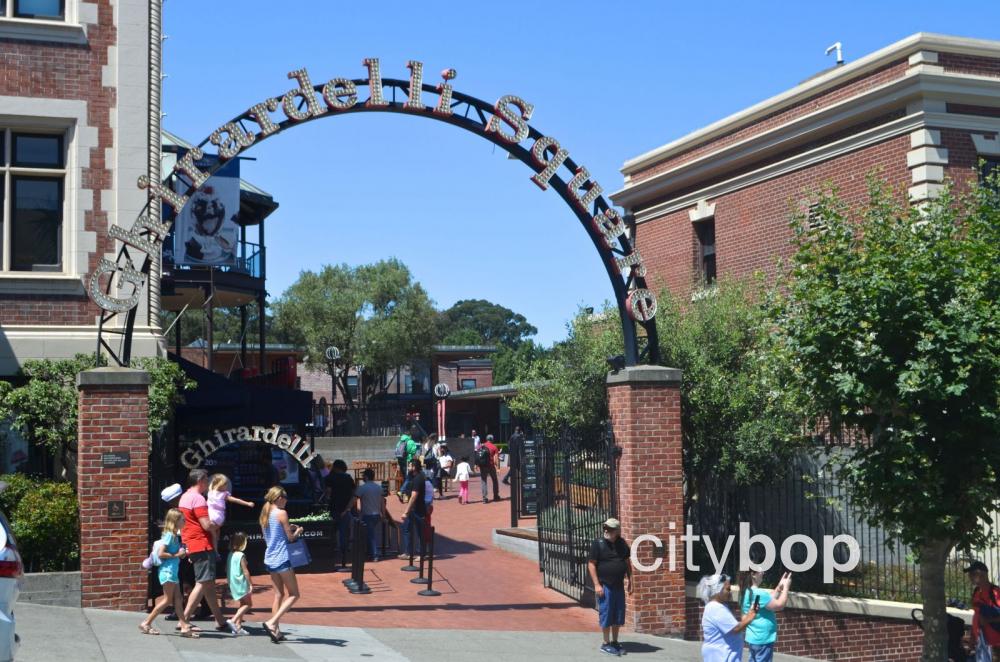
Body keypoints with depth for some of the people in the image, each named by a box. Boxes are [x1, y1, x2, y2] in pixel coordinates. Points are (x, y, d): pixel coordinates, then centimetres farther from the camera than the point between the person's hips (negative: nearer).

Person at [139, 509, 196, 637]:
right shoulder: (169, 535, -13)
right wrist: (176, 555, -16)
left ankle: (184, 627, 3)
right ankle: (146, 624, 4)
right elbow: (160, 553, -20)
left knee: (177, 599, 5)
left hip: (172, 572, 9)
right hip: (167, 571, -9)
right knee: (168, 600, -3)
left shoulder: (175, 536, 13)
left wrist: (182, 554, 7)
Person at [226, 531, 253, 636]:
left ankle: (238, 627, 14)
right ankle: (233, 620, -13)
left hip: (234, 584, 8)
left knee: (242, 604, 16)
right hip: (242, 584, -8)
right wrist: (250, 584, -11)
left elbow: (227, 570, 13)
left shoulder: (230, 555, 7)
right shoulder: (241, 556, -16)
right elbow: (245, 571, -17)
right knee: (248, 604, 0)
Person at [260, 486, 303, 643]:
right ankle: (272, 622, -13)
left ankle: (276, 630, 10)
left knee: (279, 594, 14)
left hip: (269, 559, 8)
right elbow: (291, 537, -9)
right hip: (282, 559, -8)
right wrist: (298, 531, 11)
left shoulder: (264, 514, 12)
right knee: (293, 595, 1)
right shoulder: (281, 513, -11)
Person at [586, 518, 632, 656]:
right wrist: (597, 584, -15)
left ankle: (614, 642, 22)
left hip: (619, 585, 6)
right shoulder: (598, 544, -9)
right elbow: (591, 564, -10)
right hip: (605, 586, -6)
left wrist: (629, 580, 10)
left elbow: (627, 562, 17)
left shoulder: (622, 543, 9)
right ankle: (606, 644, 10)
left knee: (618, 615, 10)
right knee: (606, 615, 0)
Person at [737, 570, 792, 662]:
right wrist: (786, 587, -9)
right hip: (762, 639, -10)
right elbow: (779, 605, -19)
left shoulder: (747, 592, 8)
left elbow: (770, 601, 17)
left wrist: (779, 587, 11)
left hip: (753, 638, 10)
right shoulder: (758, 594, -23)